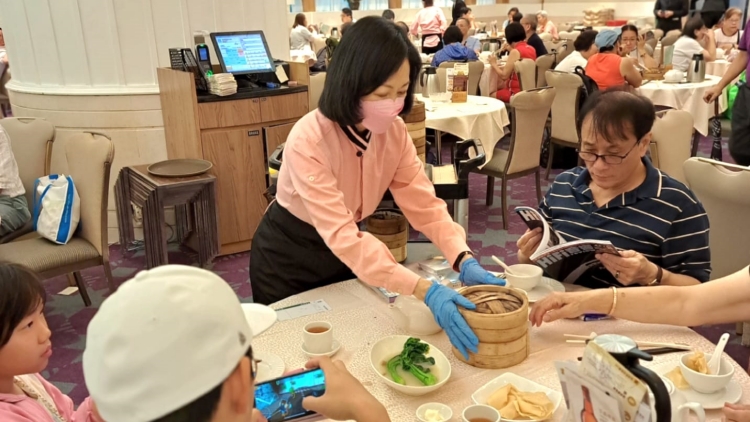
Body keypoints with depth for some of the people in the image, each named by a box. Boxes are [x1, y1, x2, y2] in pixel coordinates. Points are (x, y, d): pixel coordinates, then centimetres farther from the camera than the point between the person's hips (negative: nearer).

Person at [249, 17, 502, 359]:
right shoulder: (308, 141, -34)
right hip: (289, 256, -5)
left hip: (345, 253, 5)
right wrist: (424, 291, -50)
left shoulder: (394, 131, -15)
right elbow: (341, 236, -42)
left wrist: (465, 261, -34)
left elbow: (423, 203, -17)